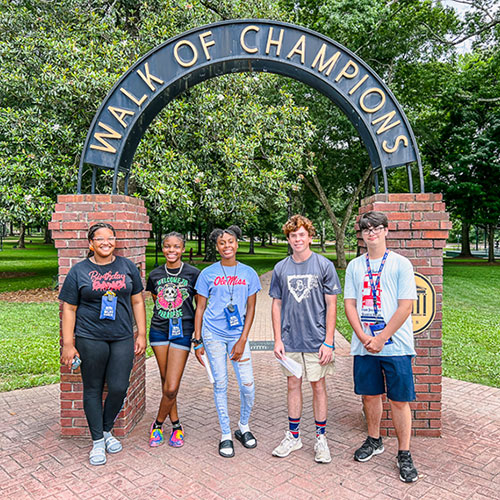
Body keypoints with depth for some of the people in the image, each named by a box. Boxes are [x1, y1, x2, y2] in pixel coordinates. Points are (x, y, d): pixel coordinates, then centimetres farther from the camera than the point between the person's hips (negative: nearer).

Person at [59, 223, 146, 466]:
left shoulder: (127, 267, 7)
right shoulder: (79, 271, 1)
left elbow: (137, 302, 10)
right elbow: (69, 309, 2)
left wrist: (141, 334, 5)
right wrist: (68, 344, -2)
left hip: (122, 339, 2)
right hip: (90, 339, -1)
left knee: (119, 388, 0)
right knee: (93, 390, 7)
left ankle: (107, 430, 28)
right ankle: (97, 441, 23)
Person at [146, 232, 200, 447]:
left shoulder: (193, 274, -4)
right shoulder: (155, 275, 5)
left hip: (182, 332, -3)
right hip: (159, 331, 3)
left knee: (171, 388, -5)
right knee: (166, 382, 10)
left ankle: (158, 424, 18)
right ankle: (176, 425, 27)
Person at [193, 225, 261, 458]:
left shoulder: (248, 273, 4)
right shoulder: (208, 273, 1)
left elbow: (250, 309, 4)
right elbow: (200, 308, 5)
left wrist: (242, 341, -4)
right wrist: (197, 341, 1)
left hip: (238, 335, 1)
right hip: (213, 334, -1)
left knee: (248, 386, 0)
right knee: (220, 384, 4)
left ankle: (243, 427, 27)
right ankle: (226, 435, 21)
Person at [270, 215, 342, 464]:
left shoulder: (324, 266, -4)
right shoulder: (281, 268, 3)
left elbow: (331, 305, -4)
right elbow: (277, 305, 7)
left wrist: (328, 342, -9)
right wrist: (277, 339, 2)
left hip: (317, 339, -2)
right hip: (290, 340, 3)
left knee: (318, 386, 7)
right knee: (293, 384, 12)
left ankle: (320, 437, 23)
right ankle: (293, 436, 27)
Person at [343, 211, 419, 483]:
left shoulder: (400, 264, -3)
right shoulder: (354, 266, 8)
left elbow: (405, 307, -8)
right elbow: (350, 304, 5)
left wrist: (380, 338, -12)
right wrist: (364, 338, -8)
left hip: (395, 344, -3)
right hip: (364, 345, 3)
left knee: (399, 399, 3)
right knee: (370, 394, 14)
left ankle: (404, 454, 18)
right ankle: (374, 441, 34)